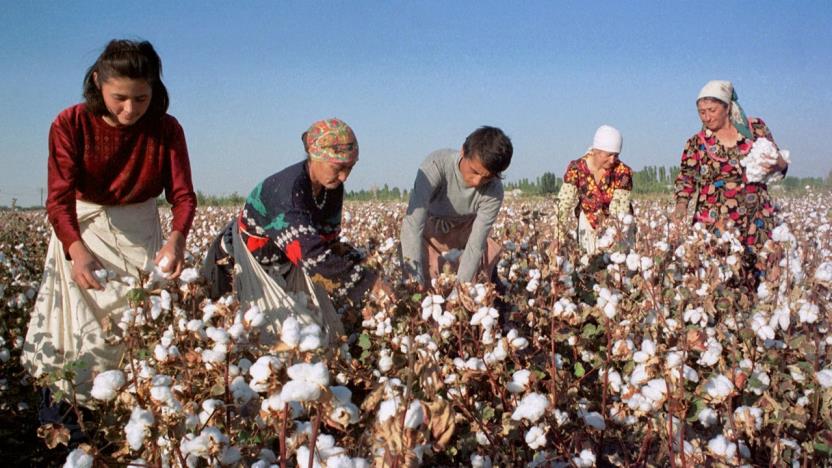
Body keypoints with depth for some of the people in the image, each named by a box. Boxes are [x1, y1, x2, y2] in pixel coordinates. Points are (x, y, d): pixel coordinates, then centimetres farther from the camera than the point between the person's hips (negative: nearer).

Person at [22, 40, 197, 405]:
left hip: (142, 236, 1)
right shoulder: (70, 125, -15)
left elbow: (182, 194, -15)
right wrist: (76, 249, -42)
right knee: (84, 334, -6)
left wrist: (177, 237, -38)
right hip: (80, 232, -1)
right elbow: (60, 198, -23)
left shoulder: (166, 129, -11)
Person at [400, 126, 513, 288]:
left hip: (463, 234, 2)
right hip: (429, 230, -1)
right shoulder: (436, 164, -37)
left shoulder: (493, 191, -29)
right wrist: (415, 279, -49)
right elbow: (412, 223, -43)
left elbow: (476, 244, -26)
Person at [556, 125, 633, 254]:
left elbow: (619, 209, -21)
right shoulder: (576, 168, -16)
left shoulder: (623, 172, -17)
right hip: (588, 221, 0)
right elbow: (564, 203, -19)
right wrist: (559, 238, -29)